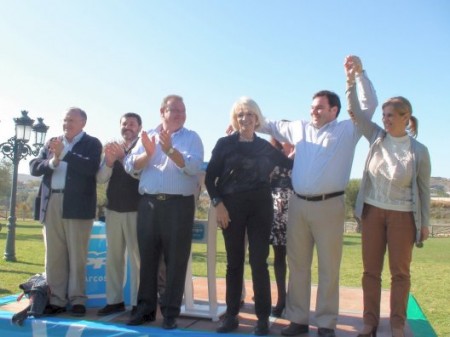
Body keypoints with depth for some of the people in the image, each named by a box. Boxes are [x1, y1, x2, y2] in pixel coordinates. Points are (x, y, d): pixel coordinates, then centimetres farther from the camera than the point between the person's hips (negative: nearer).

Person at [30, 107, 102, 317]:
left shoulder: (92, 143, 3)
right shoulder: (51, 143, 17)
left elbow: (91, 168, -14)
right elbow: (34, 167, 9)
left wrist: (64, 153, -14)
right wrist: (52, 162, -10)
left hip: (77, 205, -4)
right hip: (51, 203, 5)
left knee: (77, 255, 0)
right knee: (53, 255, 5)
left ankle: (77, 299, 7)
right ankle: (56, 300, 11)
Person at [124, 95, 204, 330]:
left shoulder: (192, 138, 5)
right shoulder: (148, 136, 14)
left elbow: (194, 167, -12)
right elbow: (130, 166, 4)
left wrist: (169, 149, -20)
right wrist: (148, 154, -14)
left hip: (179, 204, -3)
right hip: (149, 203, 3)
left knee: (175, 259, 2)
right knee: (147, 257, 9)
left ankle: (170, 312, 12)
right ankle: (146, 308, 21)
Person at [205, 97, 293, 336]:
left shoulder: (265, 146, 9)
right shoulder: (224, 144, 3)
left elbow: (291, 164, 18)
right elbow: (210, 177, 0)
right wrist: (218, 204, -9)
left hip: (260, 207, 1)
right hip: (231, 207, -1)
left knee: (259, 261, 0)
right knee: (234, 261, 6)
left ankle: (263, 317, 10)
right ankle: (231, 315, 16)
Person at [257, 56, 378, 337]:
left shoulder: (347, 130, 6)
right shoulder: (299, 128, 16)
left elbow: (369, 105, 2)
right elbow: (271, 125, 29)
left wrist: (359, 73, -4)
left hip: (329, 206, -4)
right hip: (298, 204, 4)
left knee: (329, 268, 2)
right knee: (297, 264, 9)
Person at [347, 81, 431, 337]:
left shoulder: (419, 151, -7)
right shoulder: (377, 137, -1)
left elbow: (424, 189, -1)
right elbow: (355, 111, -5)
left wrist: (425, 223, 1)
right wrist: (351, 79, -14)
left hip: (402, 216, -2)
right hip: (372, 211, 3)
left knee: (400, 272, 8)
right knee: (371, 270, 8)